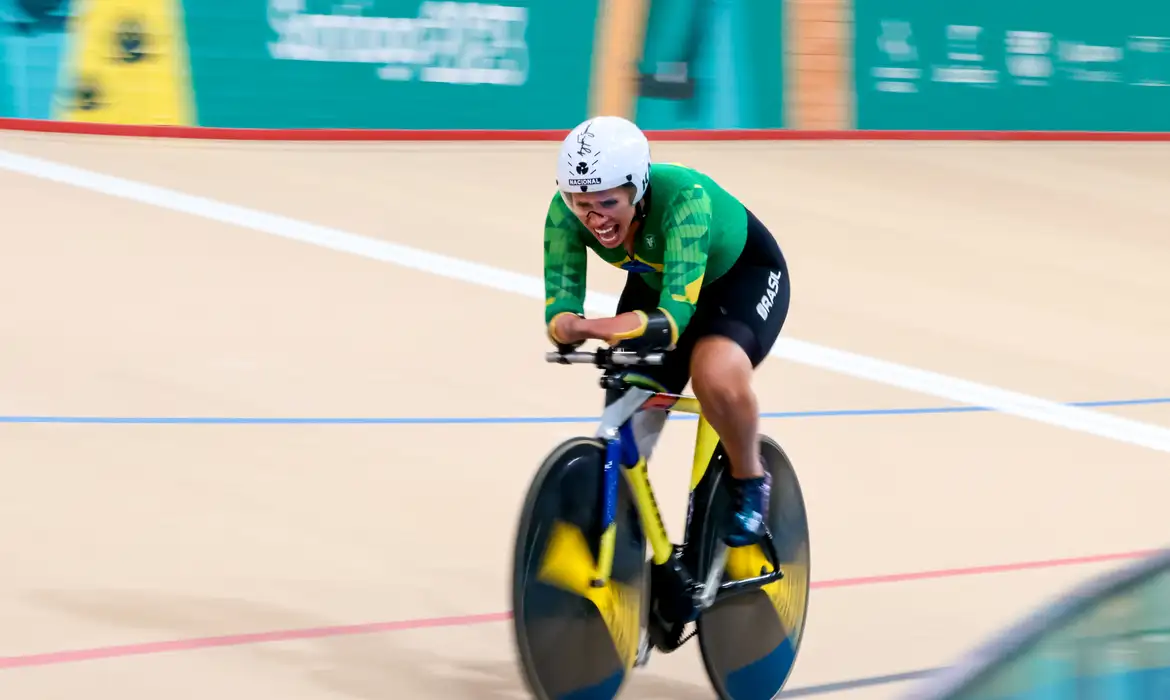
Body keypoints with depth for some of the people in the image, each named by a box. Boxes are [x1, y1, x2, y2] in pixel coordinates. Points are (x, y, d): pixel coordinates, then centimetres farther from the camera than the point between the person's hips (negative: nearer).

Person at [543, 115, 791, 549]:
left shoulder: (684, 196, -41)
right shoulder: (567, 210, -28)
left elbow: (676, 311, -47)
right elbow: (560, 297, -29)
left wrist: (602, 329, -64)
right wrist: (566, 326, -53)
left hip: (743, 275, -5)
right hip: (655, 282, 5)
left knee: (717, 377, -35)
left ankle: (749, 481, -7)